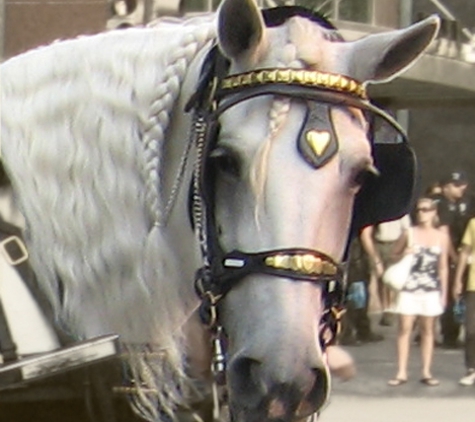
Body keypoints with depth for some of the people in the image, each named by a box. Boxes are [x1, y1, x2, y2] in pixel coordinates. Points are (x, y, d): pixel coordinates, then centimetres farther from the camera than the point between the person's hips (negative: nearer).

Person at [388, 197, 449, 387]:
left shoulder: (442, 236, 5)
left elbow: (443, 266, 9)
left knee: (428, 330, 6)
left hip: (431, 289, 1)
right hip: (409, 287, -1)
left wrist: (444, 291, 6)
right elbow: (394, 254, 11)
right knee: (404, 329, -2)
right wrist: (405, 254, -11)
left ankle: (426, 372, 12)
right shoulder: (410, 233, 2)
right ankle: (401, 372, 1)